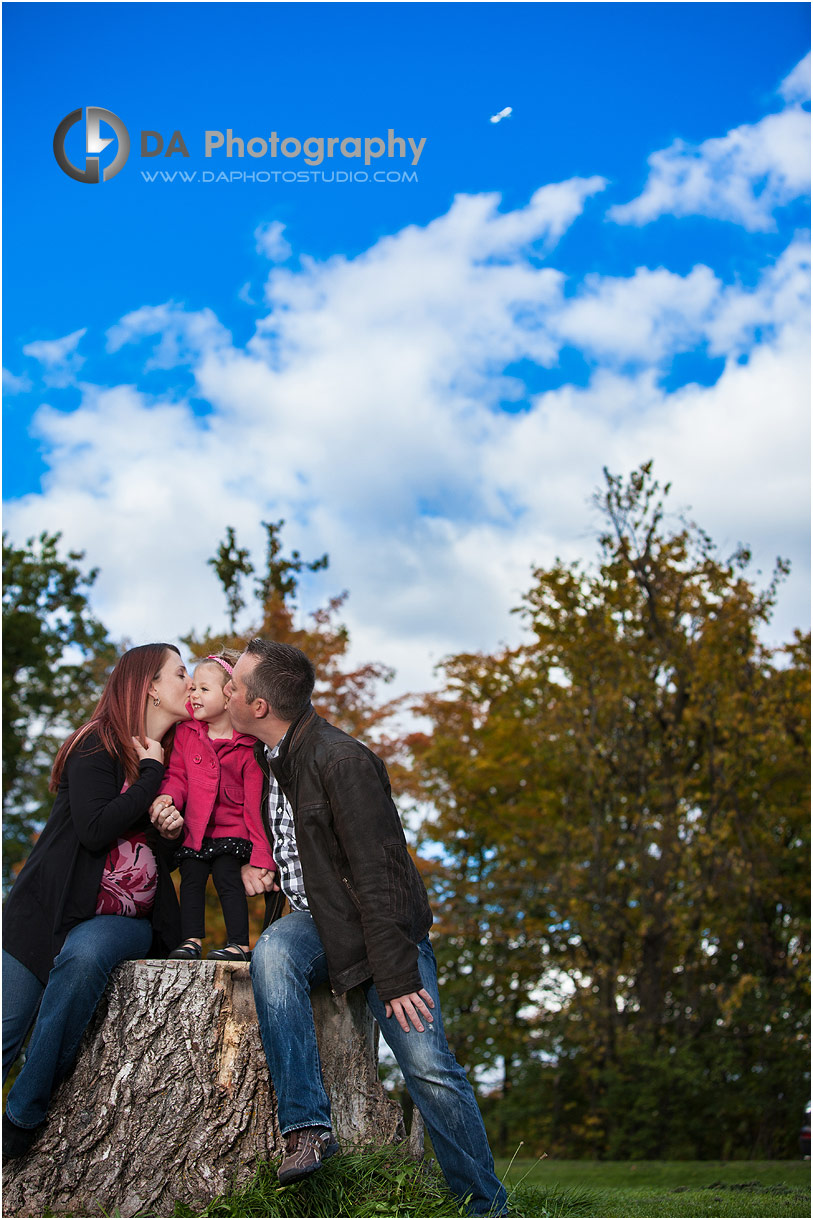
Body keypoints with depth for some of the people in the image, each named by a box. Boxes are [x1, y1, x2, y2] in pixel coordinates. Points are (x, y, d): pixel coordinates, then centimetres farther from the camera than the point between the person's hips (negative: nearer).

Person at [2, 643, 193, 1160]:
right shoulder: (98, 745, -3)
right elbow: (95, 830, -19)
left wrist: (172, 833, -1)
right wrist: (151, 774, -10)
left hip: (128, 919, 3)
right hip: (52, 909, -3)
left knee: (85, 954, -32)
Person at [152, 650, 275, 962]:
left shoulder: (248, 745, -12)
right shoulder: (186, 733, 1)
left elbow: (255, 799, -10)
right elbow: (178, 775, 4)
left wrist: (261, 852, -12)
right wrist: (168, 796, -21)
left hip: (232, 828, -4)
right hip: (194, 828, 4)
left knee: (226, 876, -12)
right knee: (191, 878, 1)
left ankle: (239, 944, -9)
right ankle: (191, 940, 7)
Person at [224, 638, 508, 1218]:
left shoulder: (343, 761, -19)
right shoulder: (262, 757, 7)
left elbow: (378, 876, -22)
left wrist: (396, 976, -24)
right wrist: (251, 867, 5)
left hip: (381, 926, -6)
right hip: (315, 922, 6)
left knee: (428, 1066, -17)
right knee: (273, 952, -30)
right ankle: (307, 1126, -31)